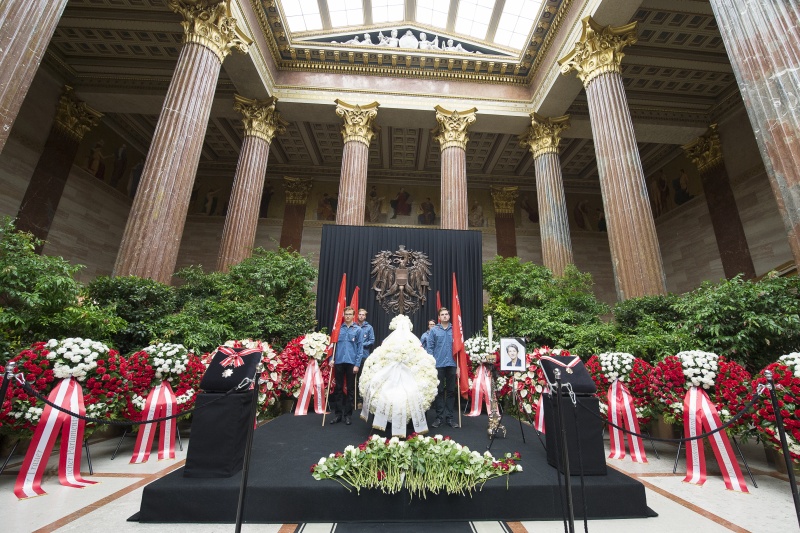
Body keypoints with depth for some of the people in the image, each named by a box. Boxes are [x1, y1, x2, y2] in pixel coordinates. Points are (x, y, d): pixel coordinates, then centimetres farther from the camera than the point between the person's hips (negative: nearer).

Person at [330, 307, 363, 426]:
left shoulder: (358, 330, -1)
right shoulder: (338, 328, 4)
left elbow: (360, 348, -3)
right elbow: (334, 344, 8)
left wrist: (357, 364, -8)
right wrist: (332, 359, 0)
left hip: (351, 363, -1)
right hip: (339, 362, 2)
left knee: (350, 389, 8)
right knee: (338, 388, 10)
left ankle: (348, 415, 20)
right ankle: (338, 414, 21)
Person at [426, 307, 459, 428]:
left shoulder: (454, 330, 4)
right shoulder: (434, 330, 1)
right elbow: (429, 347, 0)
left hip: (452, 365, 1)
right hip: (438, 365, -1)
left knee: (451, 391, 9)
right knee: (439, 391, 7)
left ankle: (449, 417, 19)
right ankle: (439, 417, 17)